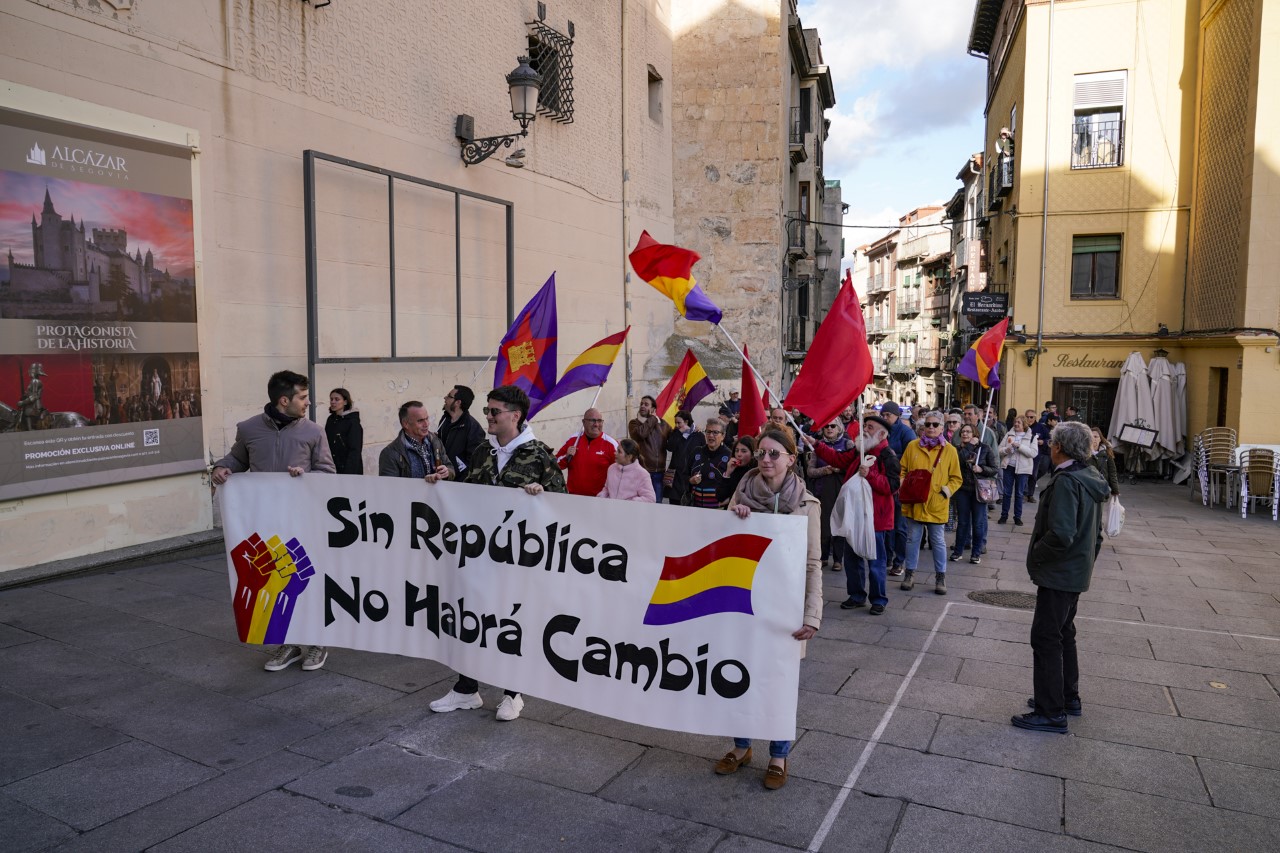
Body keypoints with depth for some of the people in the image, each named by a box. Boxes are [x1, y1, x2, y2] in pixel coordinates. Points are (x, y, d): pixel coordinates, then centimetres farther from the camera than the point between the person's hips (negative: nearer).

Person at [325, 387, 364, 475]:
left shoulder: (353, 422, -8)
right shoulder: (331, 420, 10)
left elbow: (354, 451, -12)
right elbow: (327, 446, 14)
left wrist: (348, 473, -18)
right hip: (332, 470, 6)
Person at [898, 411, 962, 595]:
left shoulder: (950, 450, 0)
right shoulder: (912, 446, 2)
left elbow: (956, 478, 4)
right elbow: (902, 470, 8)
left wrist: (948, 489, -13)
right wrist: (903, 485, -9)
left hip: (936, 505, -1)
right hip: (914, 502, 1)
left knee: (938, 541, 8)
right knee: (913, 538, 10)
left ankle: (940, 576, 20)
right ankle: (910, 573, 22)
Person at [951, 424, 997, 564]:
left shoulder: (984, 449, 0)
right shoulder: (958, 449, 3)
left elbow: (995, 469, 0)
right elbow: (959, 460, -18)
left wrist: (981, 469, -16)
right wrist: (969, 446, -15)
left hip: (979, 489, -1)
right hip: (963, 490, 1)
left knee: (978, 522, 3)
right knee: (962, 521, 7)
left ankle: (976, 553, 13)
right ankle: (958, 550, 17)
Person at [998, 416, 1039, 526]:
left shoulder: (1031, 437, -2)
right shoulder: (1009, 435, 6)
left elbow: (1033, 453, -14)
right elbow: (999, 449, 4)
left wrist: (1019, 446, -20)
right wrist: (1006, 450, -17)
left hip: (1022, 468, -2)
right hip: (1009, 467, 2)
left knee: (1019, 494, 7)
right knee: (1006, 492, 6)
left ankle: (1017, 517, 16)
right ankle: (1004, 515, 15)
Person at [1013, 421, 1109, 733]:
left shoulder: (1066, 481, -23)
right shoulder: (1091, 479, 8)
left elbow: (1061, 534, -32)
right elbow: (1096, 531, 16)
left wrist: (1037, 554, -16)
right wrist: (1088, 559, 21)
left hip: (1058, 574, -10)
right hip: (1078, 572, 10)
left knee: (1045, 638, -2)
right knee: (1063, 634, 22)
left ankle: (1051, 713, 5)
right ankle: (1069, 698, 34)